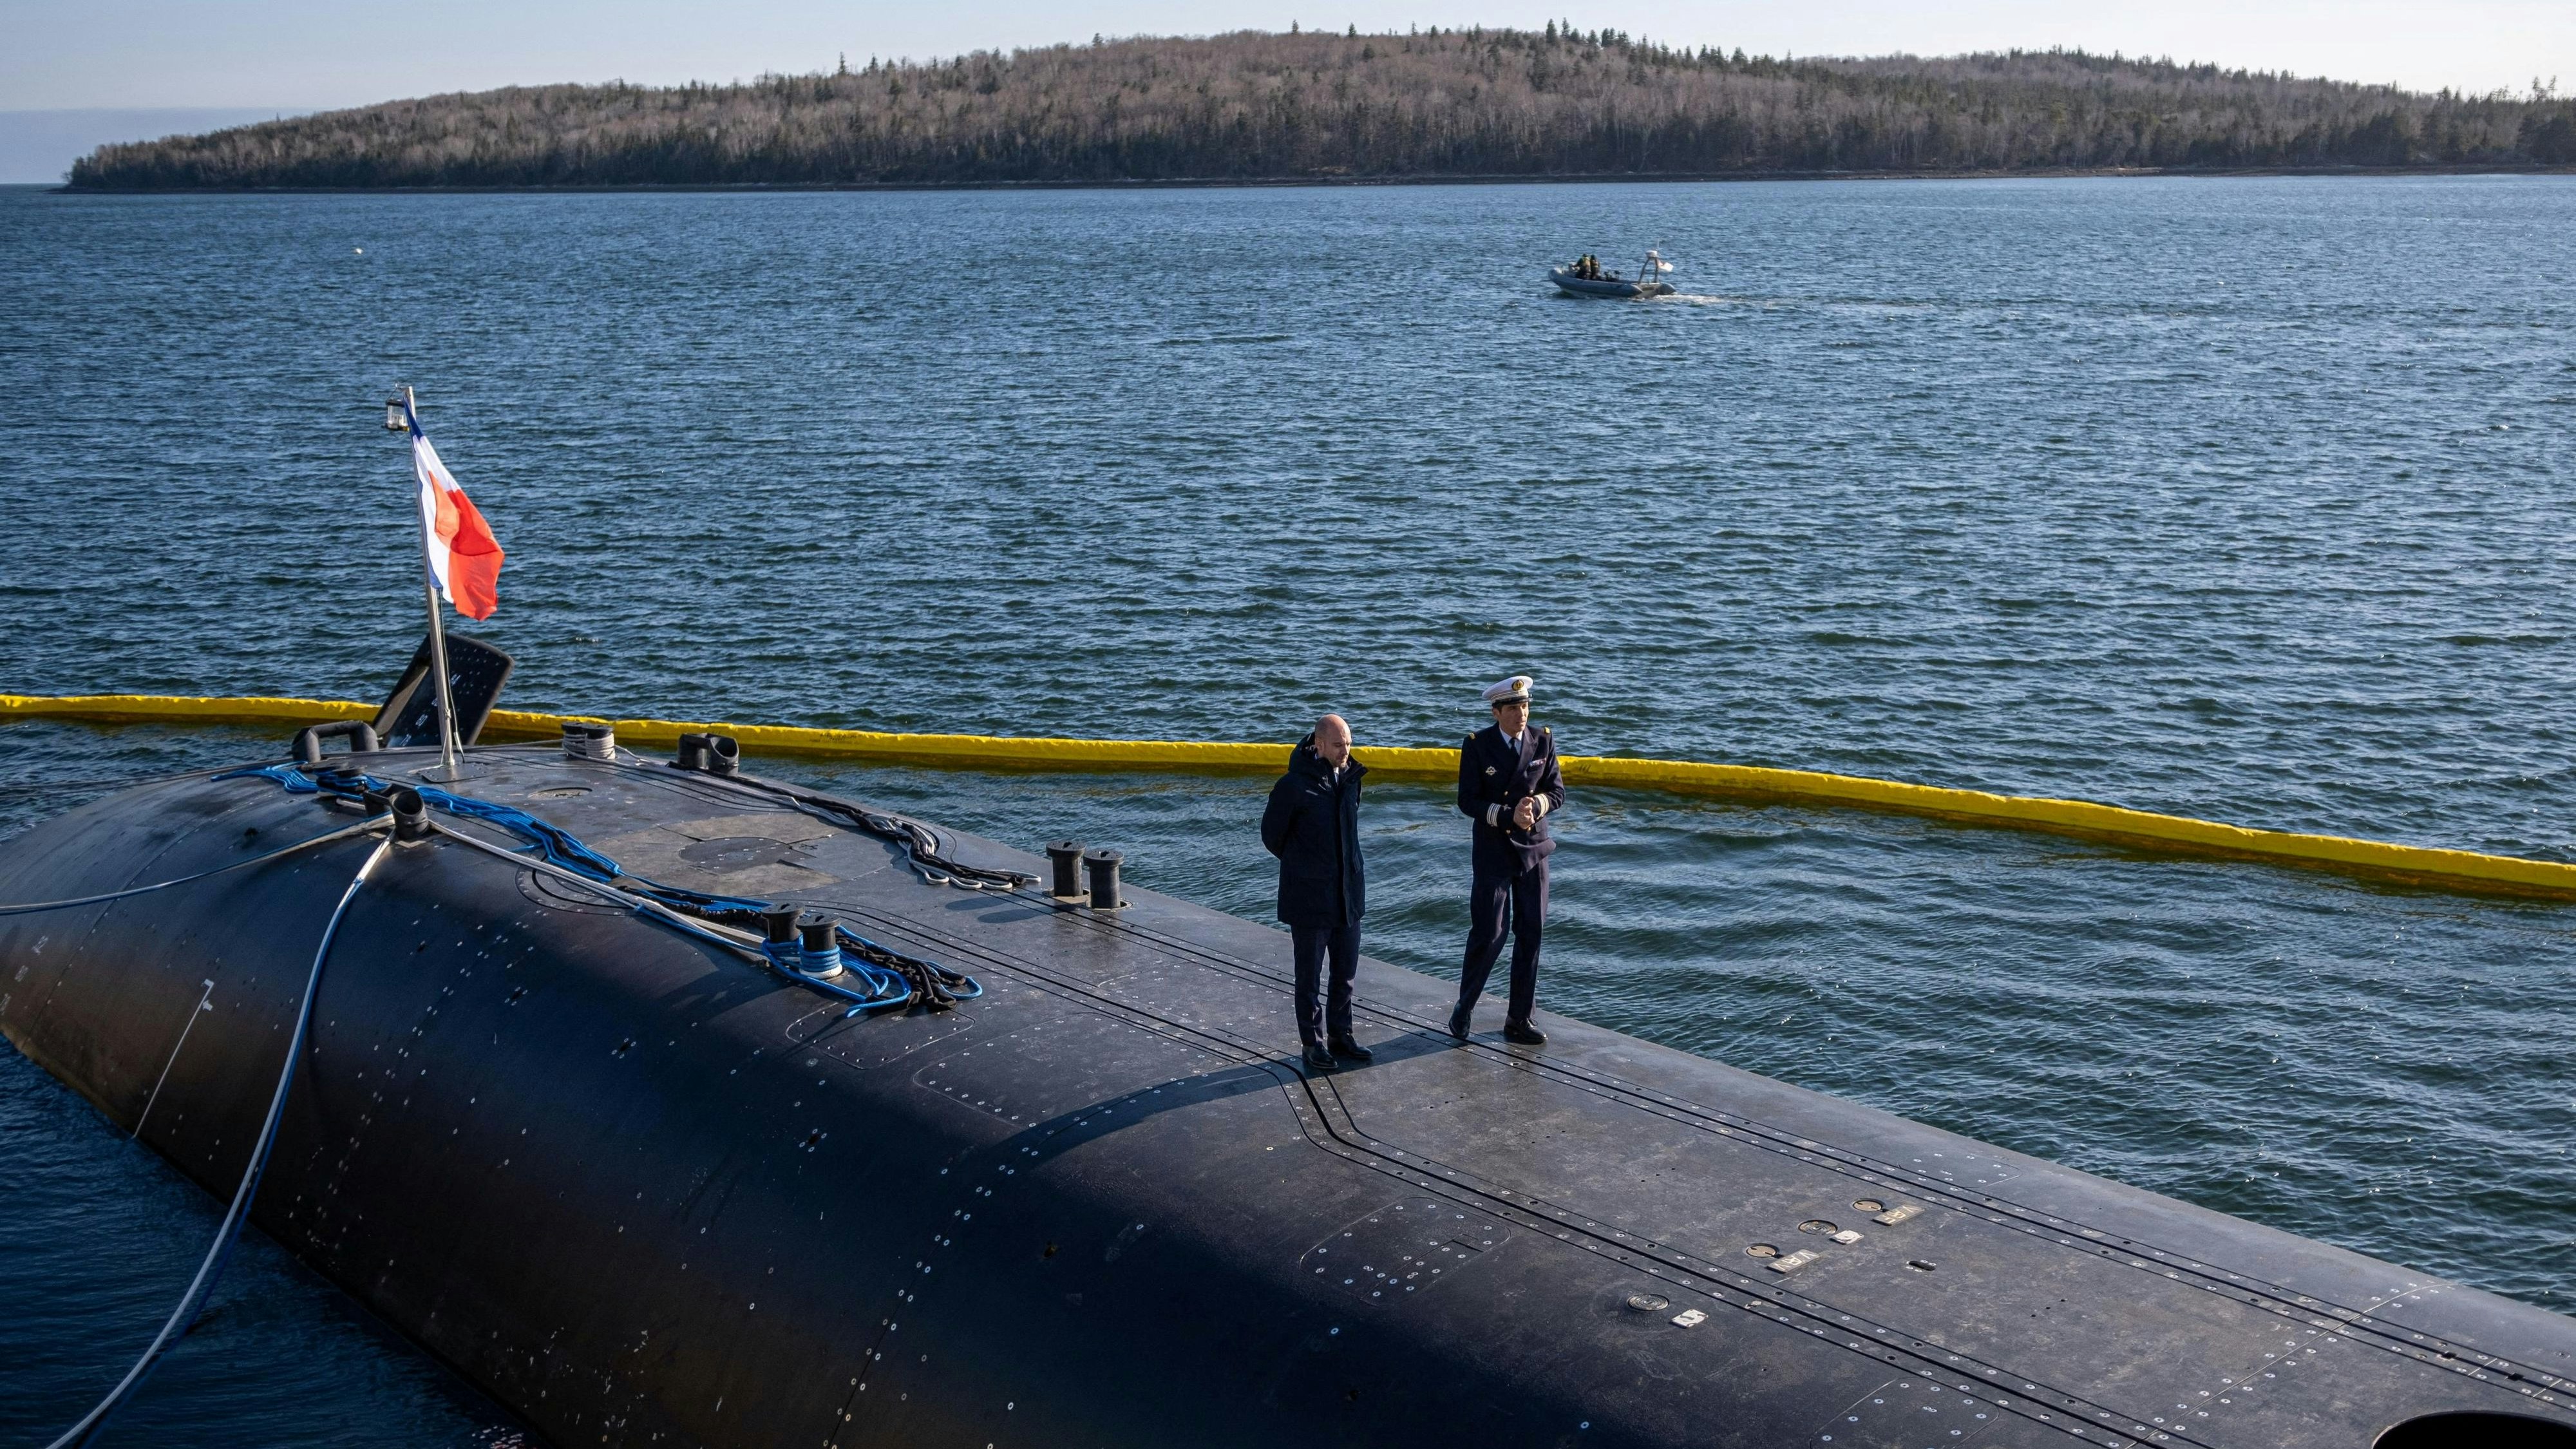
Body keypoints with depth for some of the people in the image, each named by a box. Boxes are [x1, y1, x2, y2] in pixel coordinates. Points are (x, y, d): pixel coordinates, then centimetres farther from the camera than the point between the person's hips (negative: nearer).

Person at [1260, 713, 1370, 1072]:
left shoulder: (1350, 778, 3)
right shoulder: (1294, 785, -16)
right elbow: (1272, 835, -2)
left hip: (1348, 891, 6)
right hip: (1309, 896, -6)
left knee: (1345, 971, 13)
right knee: (1310, 975, 5)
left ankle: (1339, 1035, 27)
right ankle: (1313, 1042, 16)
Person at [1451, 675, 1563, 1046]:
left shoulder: (1543, 742, 1)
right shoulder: (1477, 746, -8)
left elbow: (1557, 793, 3)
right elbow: (1468, 802, -9)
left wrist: (1535, 805, -18)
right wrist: (1509, 815, -21)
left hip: (1534, 848, 4)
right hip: (1494, 851, -4)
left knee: (1530, 934, 6)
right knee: (1488, 933, -5)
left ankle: (1519, 1020, 16)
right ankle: (1463, 1010, 15)